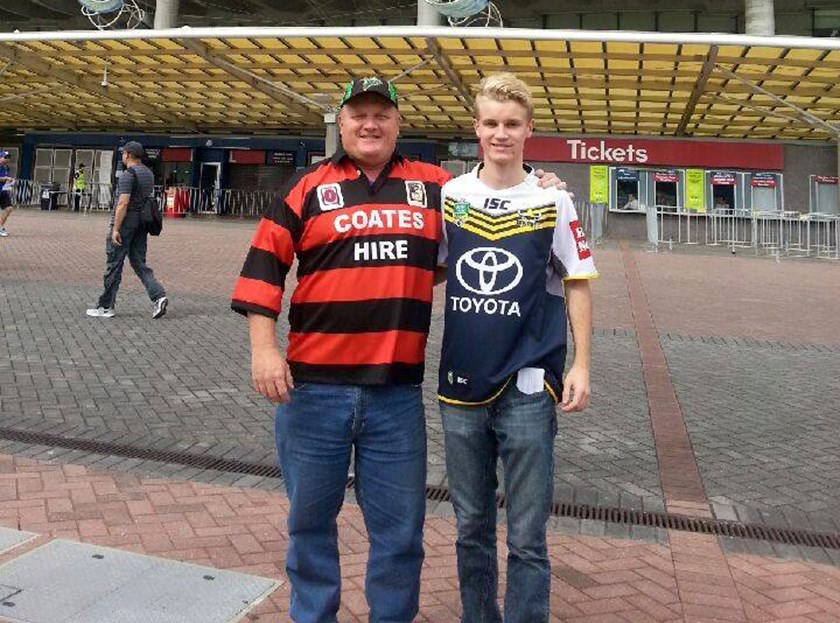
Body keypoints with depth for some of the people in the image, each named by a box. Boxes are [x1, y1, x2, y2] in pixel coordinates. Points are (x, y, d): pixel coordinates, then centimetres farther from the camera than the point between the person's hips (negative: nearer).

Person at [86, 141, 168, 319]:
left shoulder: (128, 174, -14)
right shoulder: (149, 173, 13)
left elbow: (123, 203, -20)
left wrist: (115, 229, -19)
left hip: (125, 221, -8)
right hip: (142, 222, 8)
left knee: (114, 264, 1)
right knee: (139, 263, 11)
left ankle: (106, 306, 8)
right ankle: (158, 296, -6)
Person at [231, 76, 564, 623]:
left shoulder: (434, 185, 9)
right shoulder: (308, 187, 5)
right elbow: (264, 266, 2)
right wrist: (263, 349, -6)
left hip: (397, 390, 1)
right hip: (313, 386, 0)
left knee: (400, 528, 11)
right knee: (311, 520, 15)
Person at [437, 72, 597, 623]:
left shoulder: (552, 201, 0)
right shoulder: (449, 196, 5)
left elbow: (577, 285, 4)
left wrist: (581, 367, -2)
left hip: (528, 388, -2)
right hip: (461, 389, 3)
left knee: (527, 539, 5)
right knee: (472, 530, 16)